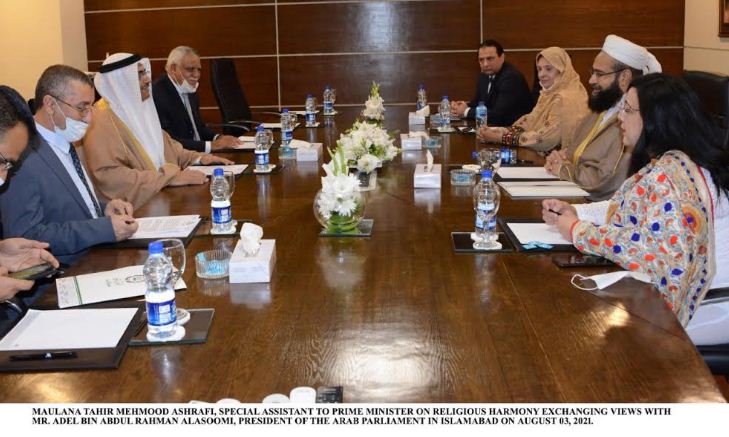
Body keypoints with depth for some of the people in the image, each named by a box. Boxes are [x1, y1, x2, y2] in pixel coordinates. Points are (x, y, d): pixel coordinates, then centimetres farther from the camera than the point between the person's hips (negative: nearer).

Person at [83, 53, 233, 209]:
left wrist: (197, 158, 8)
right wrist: (173, 177, -23)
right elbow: (109, 176, -22)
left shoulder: (137, 110, 14)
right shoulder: (102, 121, -12)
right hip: (138, 209, -8)